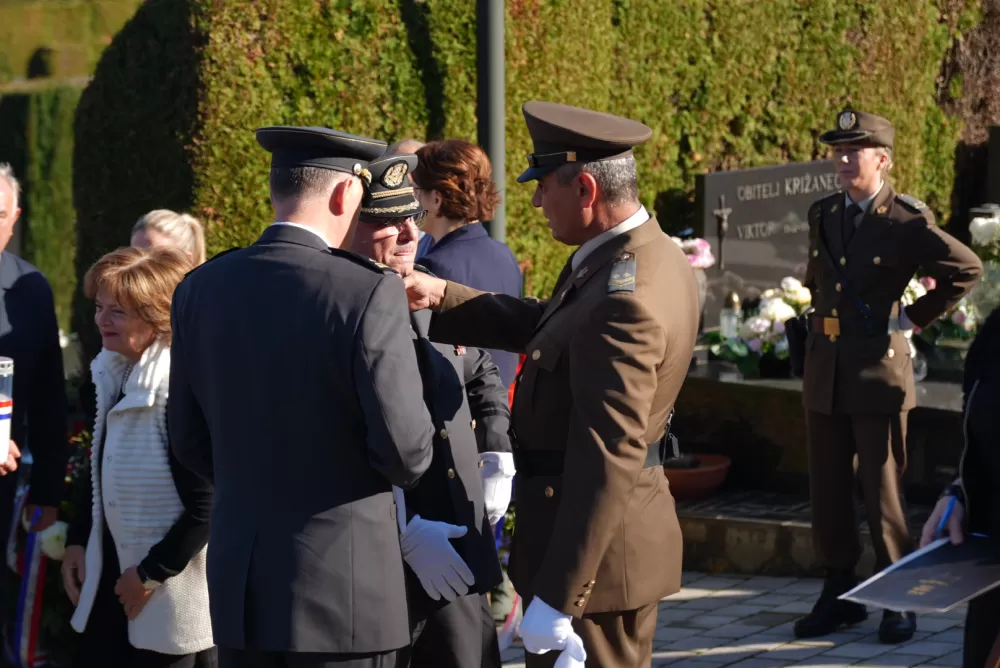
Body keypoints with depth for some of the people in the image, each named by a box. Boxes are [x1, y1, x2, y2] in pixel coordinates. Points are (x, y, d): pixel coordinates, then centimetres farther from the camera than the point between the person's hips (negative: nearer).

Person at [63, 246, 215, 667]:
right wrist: (78, 540, 10)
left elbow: (207, 504, -20)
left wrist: (153, 573, -14)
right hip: (113, 577, 8)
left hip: (172, 596, -8)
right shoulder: (113, 374, 5)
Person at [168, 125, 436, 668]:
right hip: (344, 582, -5)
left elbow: (189, 441, 10)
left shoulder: (201, 288, 2)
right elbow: (404, 446, -13)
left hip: (237, 582, 5)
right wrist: (403, 471, 10)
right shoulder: (370, 292, -14)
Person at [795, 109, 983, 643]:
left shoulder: (906, 222, -9)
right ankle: (839, 595, 18)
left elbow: (967, 269, -7)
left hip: (878, 374, -6)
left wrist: (914, 318, -6)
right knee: (828, 489, 8)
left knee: (881, 488, -2)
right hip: (825, 374, 6)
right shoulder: (823, 215, 10)